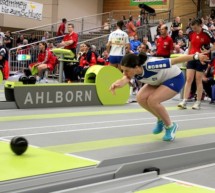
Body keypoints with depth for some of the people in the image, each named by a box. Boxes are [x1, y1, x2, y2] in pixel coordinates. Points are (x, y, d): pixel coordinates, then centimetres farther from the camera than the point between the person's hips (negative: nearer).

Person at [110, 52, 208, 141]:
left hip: (175, 79, -7)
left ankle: (170, 126, -1)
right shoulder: (132, 70, -21)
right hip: (160, 80, 7)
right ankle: (161, 119, 12)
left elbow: (175, 60, -35)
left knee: (152, 100, -25)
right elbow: (124, 80, -42)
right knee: (141, 98, -14)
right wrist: (117, 84, -65)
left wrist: (196, 56, -34)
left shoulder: (150, 65, -39)